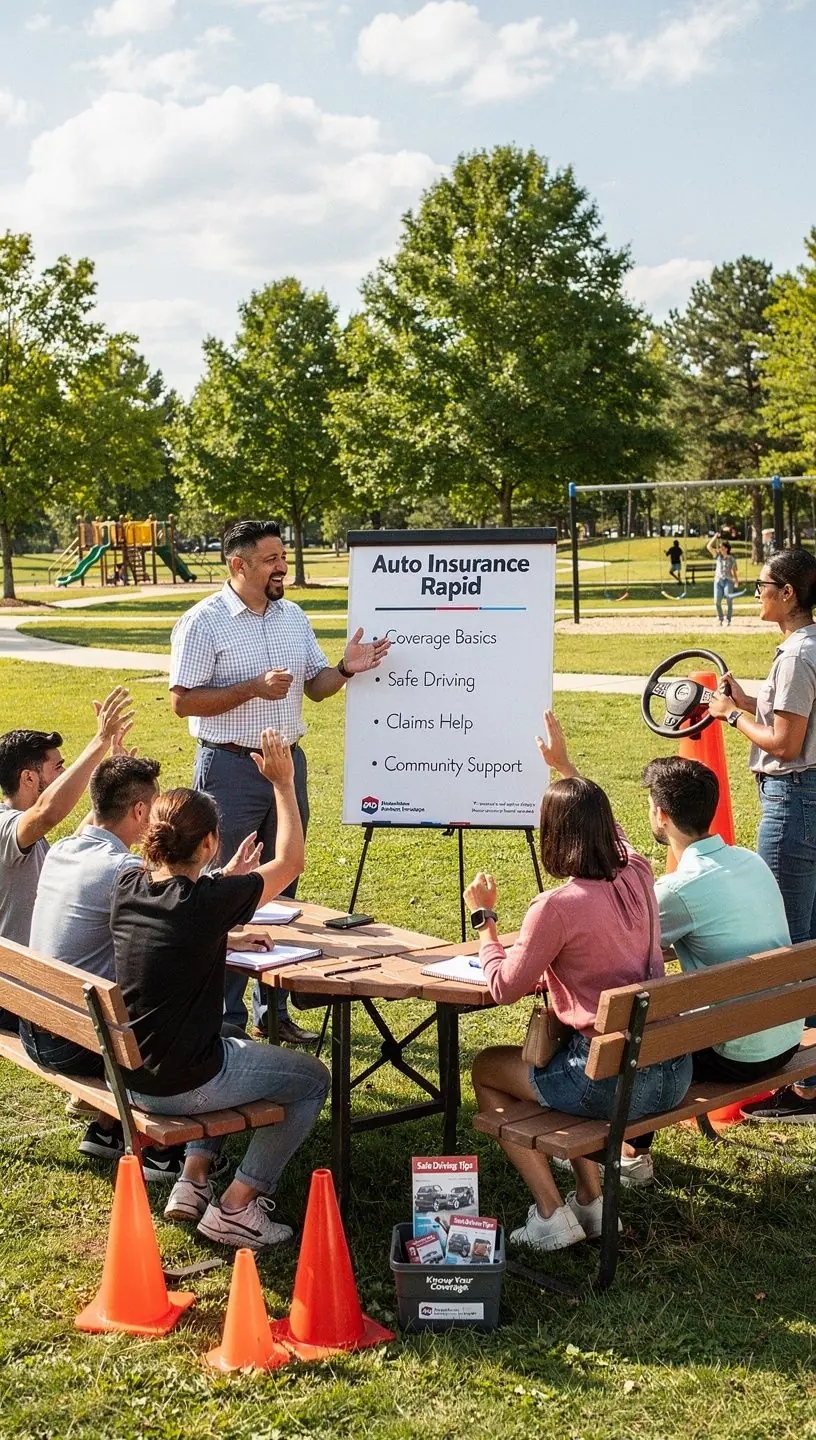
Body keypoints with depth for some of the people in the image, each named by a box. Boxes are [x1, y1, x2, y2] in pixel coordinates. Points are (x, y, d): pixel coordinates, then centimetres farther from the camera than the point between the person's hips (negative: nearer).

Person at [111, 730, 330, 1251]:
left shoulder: (127, 889, -4)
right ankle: (236, 1206, 8)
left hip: (131, 1074, 8)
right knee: (313, 1080, 13)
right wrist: (283, 783, -1)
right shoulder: (209, 902, -22)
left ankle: (194, 1179, 27)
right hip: (184, 1085, -7)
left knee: (235, 1048, 36)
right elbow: (290, 862, -7)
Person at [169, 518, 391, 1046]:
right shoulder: (204, 622, -10)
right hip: (230, 768, -6)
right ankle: (226, 1018, 10)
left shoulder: (294, 617, 9)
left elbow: (315, 686, 14)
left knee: (282, 891, 13)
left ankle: (275, 1008, 24)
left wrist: (346, 669, -7)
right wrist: (254, 688, -21)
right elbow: (183, 701, -13)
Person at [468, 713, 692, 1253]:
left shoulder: (558, 906, -19)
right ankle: (591, 1199, 30)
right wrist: (565, 766, 37)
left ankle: (551, 1214, 11)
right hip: (674, 1071, 7)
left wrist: (485, 917, 6)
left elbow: (504, 987, -8)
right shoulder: (639, 876, 1)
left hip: (613, 1082, -7)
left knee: (486, 1068, 18)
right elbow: (607, 831, 25)